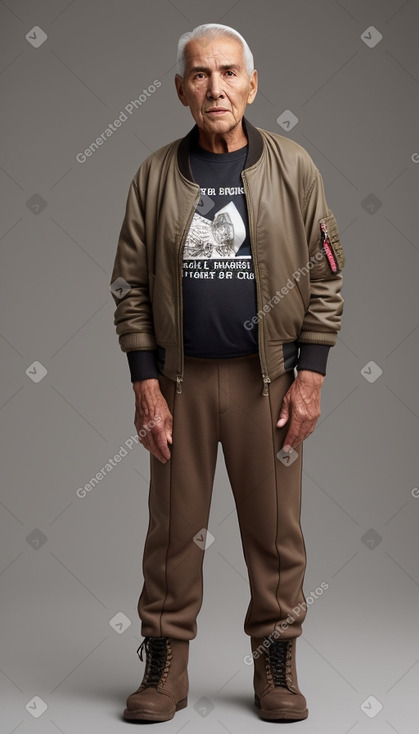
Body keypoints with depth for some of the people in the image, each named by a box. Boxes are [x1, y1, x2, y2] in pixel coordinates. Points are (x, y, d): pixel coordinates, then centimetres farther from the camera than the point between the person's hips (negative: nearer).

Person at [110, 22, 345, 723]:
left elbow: (325, 276, 2)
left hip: (268, 377, 0)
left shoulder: (292, 167, 2)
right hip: (179, 378, 1)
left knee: (276, 531, 6)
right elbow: (130, 284, 3)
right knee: (173, 529, 7)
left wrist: (310, 377, -5)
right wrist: (146, 386, -4)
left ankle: (276, 666, 23)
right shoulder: (155, 174, 4)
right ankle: (165, 668, 21)